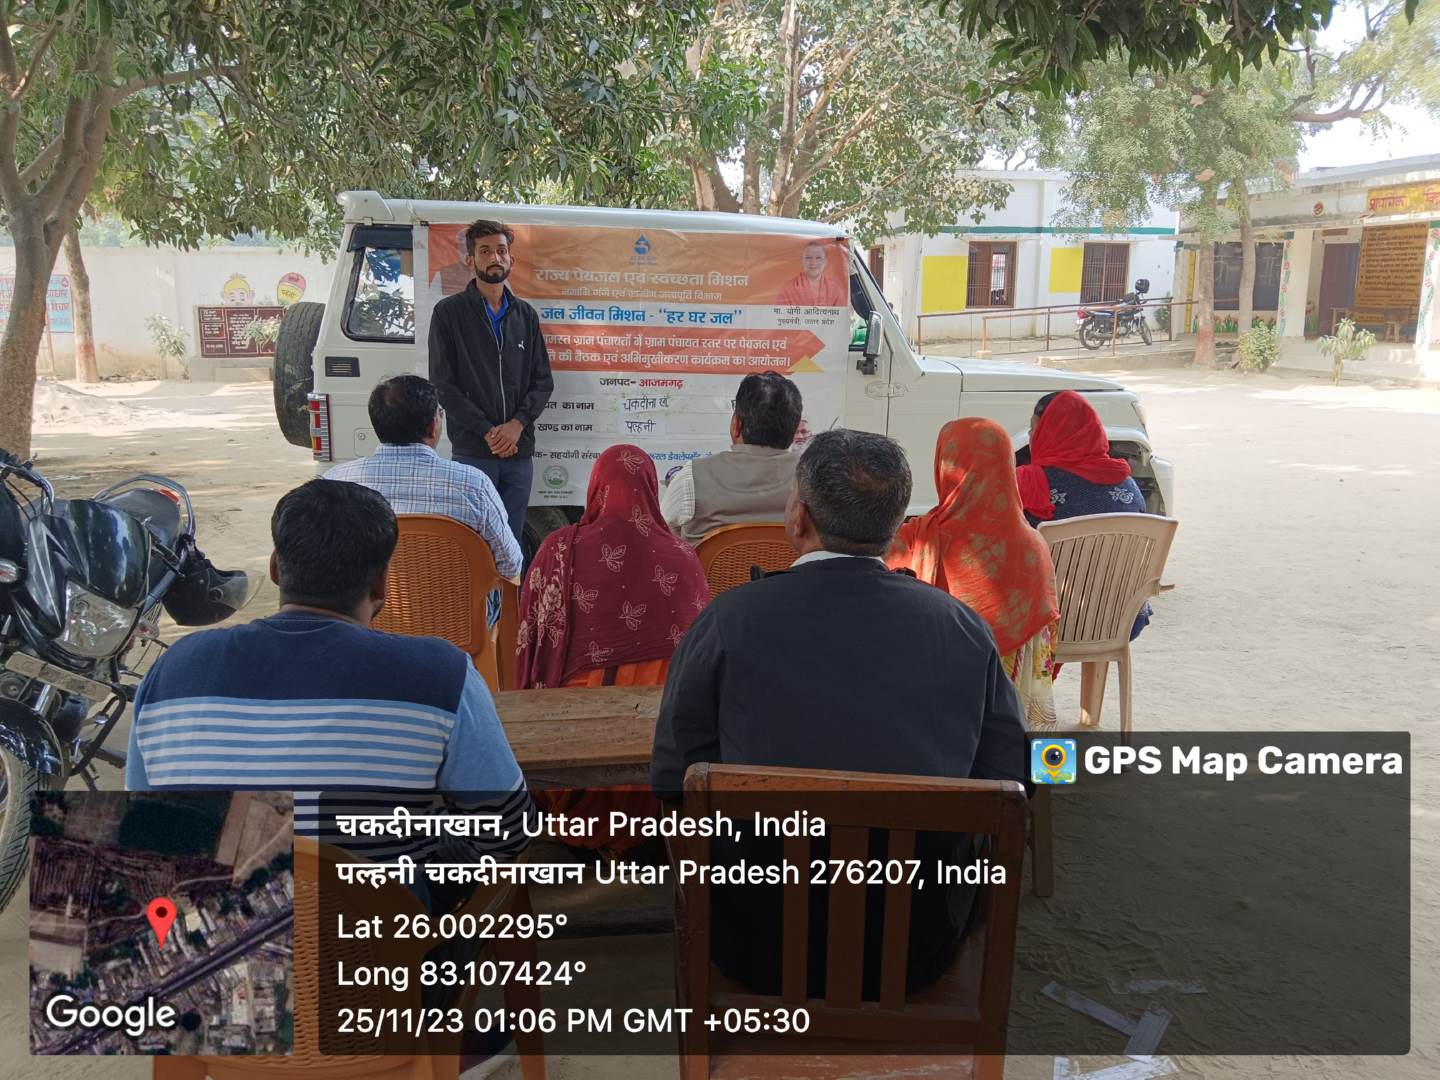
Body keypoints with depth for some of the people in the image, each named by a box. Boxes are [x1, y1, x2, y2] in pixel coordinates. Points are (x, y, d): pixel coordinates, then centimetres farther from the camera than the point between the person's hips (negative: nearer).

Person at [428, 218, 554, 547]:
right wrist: (487, 431, -11)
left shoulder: (525, 315, 14)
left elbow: (543, 380, 10)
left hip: (519, 449, 4)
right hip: (472, 450, -3)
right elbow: (444, 384, -3)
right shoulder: (449, 313, 3)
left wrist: (518, 423, -7)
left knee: (512, 539, 8)